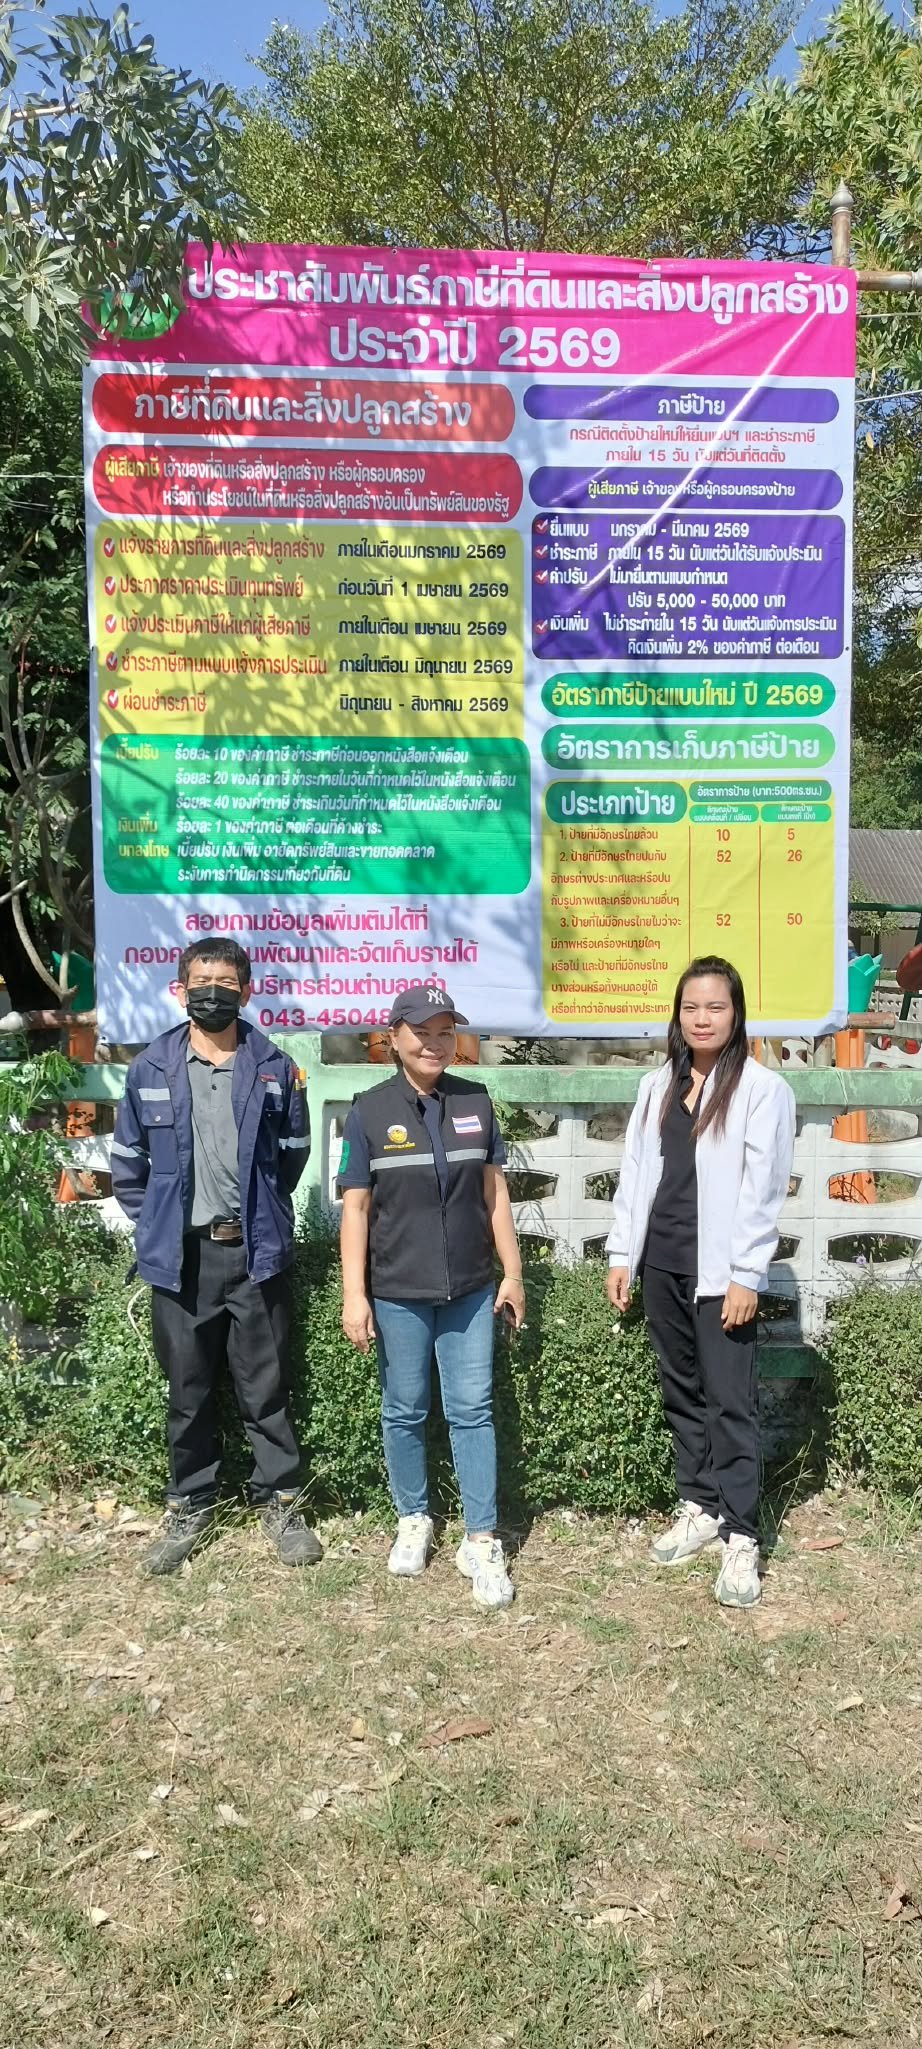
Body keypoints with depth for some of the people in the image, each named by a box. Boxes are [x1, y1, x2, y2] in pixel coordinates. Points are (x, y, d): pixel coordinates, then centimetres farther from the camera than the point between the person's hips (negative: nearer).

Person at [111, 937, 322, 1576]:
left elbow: (294, 1152, 9)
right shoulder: (150, 1069, -1)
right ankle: (190, 1507, 28)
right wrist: (156, 1225, 6)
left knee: (266, 1386, 8)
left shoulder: (274, 1068, -1)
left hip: (255, 1252, 0)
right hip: (179, 1255, 1)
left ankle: (281, 1501, 24)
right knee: (188, 1391, 12)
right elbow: (128, 1163, 8)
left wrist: (257, 1213, 10)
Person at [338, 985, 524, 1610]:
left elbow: (495, 1192, 7)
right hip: (397, 1292, -1)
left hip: (470, 1288, 2)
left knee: (473, 1410, 3)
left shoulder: (476, 1102, 2)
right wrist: (354, 1294, -7)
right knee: (405, 1412, 11)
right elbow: (356, 1206, -4)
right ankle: (414, 1520, 30)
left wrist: (512, 1271, 6)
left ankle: (482, 1540, 12)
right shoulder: (370, 1111, -5)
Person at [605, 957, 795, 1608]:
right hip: (661, 1262, 6)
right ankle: (700, 1507, 27)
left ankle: (741, 1538, 5)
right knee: (682, 1392, 14)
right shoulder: (657, 1087, 10)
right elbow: (635, 1174, 10)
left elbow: (764, 1189, -11)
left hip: (720, 1270, -5)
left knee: (731, 1400, -3)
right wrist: (622, 1255, 6)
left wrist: (747, 1276, -14)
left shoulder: (763, 1089, -7)